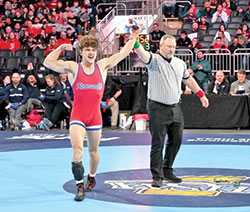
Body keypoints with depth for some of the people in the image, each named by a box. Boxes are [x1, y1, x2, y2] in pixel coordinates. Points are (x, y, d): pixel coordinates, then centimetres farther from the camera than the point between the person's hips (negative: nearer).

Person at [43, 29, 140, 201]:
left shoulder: (102, 66, 6)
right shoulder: (72, 68, -1)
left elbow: (122, 54, 8)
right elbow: (48, 63, -8)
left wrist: (133, 39, 5)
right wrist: (60, 48, -15)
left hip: (95, 116, 3)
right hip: (77, 116, -3)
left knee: (93, 151, 15)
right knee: (77, 149, -18)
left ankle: (92, 178, 40)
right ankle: (80, 187, -13)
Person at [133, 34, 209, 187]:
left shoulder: (180, 63, 13)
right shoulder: (154, 60, -6)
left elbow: (188, 79, 27)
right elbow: (142, 53, -26)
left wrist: (201, 94, 28)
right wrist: (135, 40, -45)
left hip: (176, 108, 6)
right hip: (158, 108, -6)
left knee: (176, 141, 11)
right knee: (158, 143, -5)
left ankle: (167, 170, 26)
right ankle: (157, 176, 0)